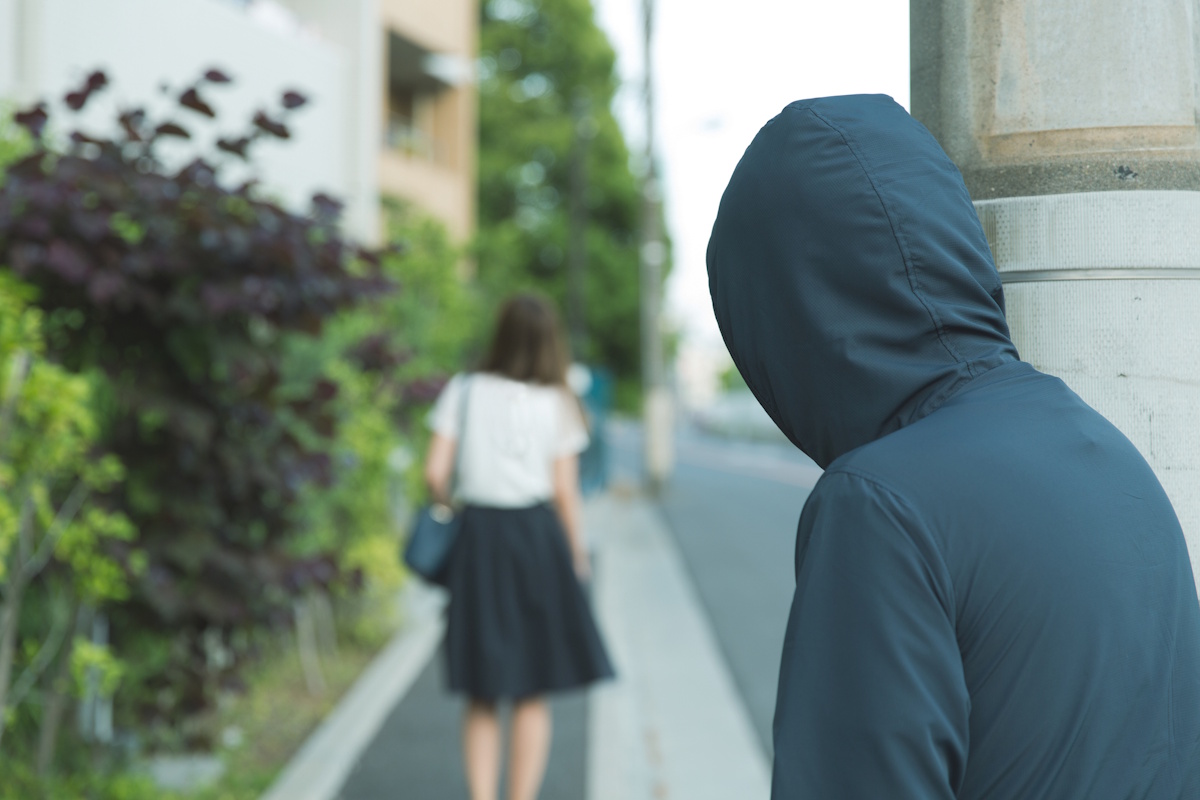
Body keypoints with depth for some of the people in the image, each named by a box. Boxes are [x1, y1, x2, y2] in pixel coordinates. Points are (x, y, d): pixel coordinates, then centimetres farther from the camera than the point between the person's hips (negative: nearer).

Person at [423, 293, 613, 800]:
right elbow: (565, 492, -4)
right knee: (532, 696, 9)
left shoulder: (463, 392, 1)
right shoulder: (557, 405, -2)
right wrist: (577, 552, 9)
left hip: (478, 535, 2)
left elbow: (435, 472, -4)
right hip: (537, 537, -1)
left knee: (482, 697, 11)